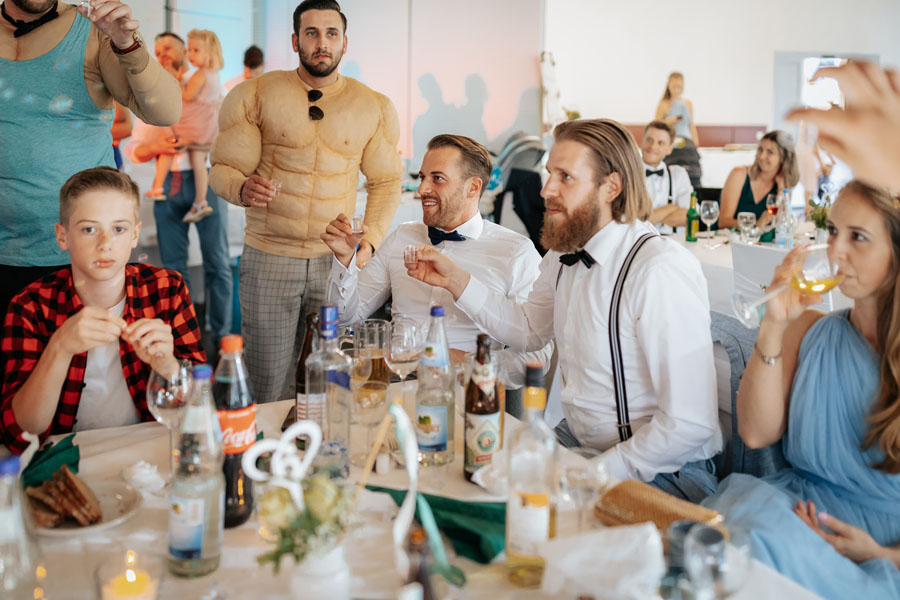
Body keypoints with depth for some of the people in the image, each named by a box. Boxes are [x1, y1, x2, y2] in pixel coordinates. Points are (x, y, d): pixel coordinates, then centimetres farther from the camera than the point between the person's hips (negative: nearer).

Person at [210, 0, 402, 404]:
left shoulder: (375, 108, 7)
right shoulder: (254, 96, 1)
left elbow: (385, 182, 12)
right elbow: (222, 169, 2)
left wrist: (370, 240, -3)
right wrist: (243, 188, -22)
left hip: (336, 260, 1)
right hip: (268, 258, -1)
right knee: (271, 390, 1)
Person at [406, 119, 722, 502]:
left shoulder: (662, 270, -24)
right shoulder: (564, 254, 3)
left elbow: (689, 424, -25)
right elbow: (529, 330, 21)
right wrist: (455, 280, 9)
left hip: (665, 472, -8)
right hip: (576, 439, 8)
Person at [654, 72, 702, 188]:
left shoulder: (688, 103, 15)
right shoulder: (664, 104, 2)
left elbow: (692, 126, 19)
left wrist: (696, 144, 13)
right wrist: (668, 122, -14)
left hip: (688, 143, 4)